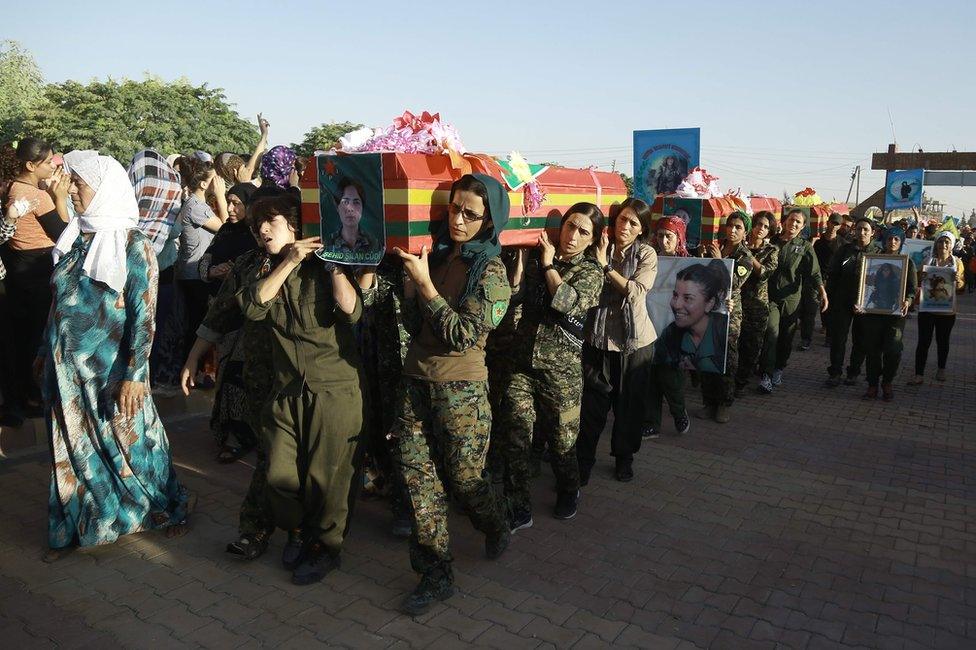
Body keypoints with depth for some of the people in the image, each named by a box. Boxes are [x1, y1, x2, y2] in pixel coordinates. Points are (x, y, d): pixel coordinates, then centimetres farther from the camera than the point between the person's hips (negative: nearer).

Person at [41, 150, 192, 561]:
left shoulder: (133, 246, -13)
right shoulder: (75, 238, 5)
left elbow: (144, 316, -15)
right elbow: (60, 301, 14)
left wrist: (134, 375, -18)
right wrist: (45, 350, 17)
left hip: (109, 367, -5)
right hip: (66, 366, 6)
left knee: (128, 440, 8)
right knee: (74, 446, 15)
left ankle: (168, 505, 29)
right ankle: (74, 524, 32)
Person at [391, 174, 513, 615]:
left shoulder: (490, 272, -9)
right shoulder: (435, 256, 5)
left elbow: (462, 335, -17)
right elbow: (414, 326, 10)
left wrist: (424, 283, -20)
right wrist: (409, 282, -5)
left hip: (460, 388, -5)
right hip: (416, 380, 5)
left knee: (464, 478, 9)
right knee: (417, 476, 5)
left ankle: (495, 529, 42)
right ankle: (435, 575, 20)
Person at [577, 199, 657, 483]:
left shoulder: (647, 254, -2)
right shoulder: (598, 249, 1)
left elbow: (636, 292, -16)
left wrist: (605, 265, -18)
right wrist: (597, 259, -17)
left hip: (634, 341, 0)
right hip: (598, 338, 0)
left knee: (630, 402, 13)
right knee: (593, 402, 0)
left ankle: (624, 457, 32)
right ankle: (583, 459, 15)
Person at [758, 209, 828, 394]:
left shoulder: (804, 246, 6)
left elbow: (814, 273, -3)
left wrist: (823, 293, -15)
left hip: (791, 298, 1)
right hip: (770, 296, -1)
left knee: (787, 337, 9)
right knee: (772, 333, -14)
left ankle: (779, 369, 29)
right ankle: (766, 375, -11)